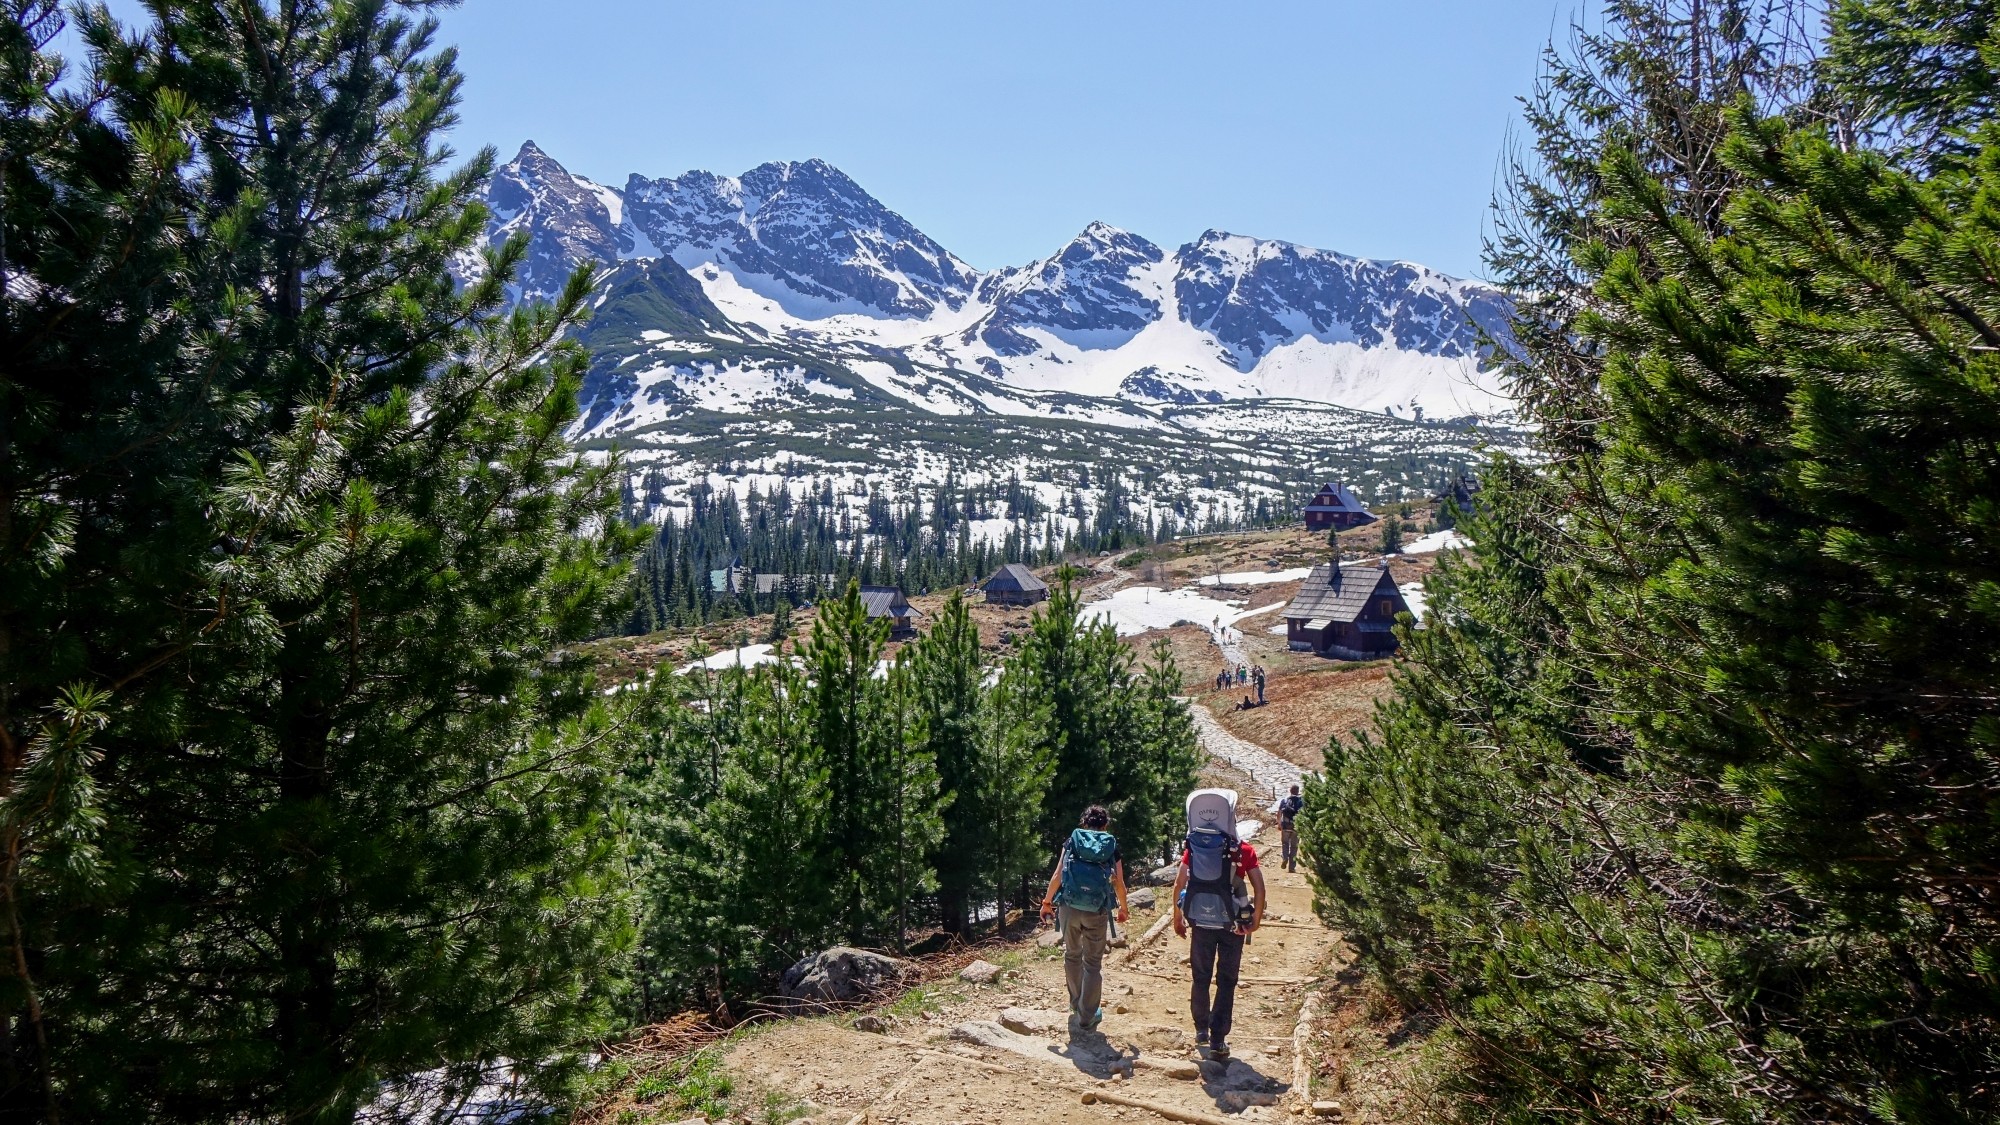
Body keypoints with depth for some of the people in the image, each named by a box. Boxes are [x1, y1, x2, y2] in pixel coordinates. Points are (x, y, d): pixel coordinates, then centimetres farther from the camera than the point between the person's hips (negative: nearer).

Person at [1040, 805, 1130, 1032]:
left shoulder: (1072, 841, 6)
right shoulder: (1112, 847, 6)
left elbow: (1057, 876, 1)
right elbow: (1119, 883, 4)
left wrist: (1047, 902, 11)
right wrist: (1124, 908, 21)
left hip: (1070, 907, 1)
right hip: (1097, 911, -1)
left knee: (1072, 955, 21)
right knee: (1093, 964, 9)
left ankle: (1077, 1005, 33)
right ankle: (1087, 1017, 9)